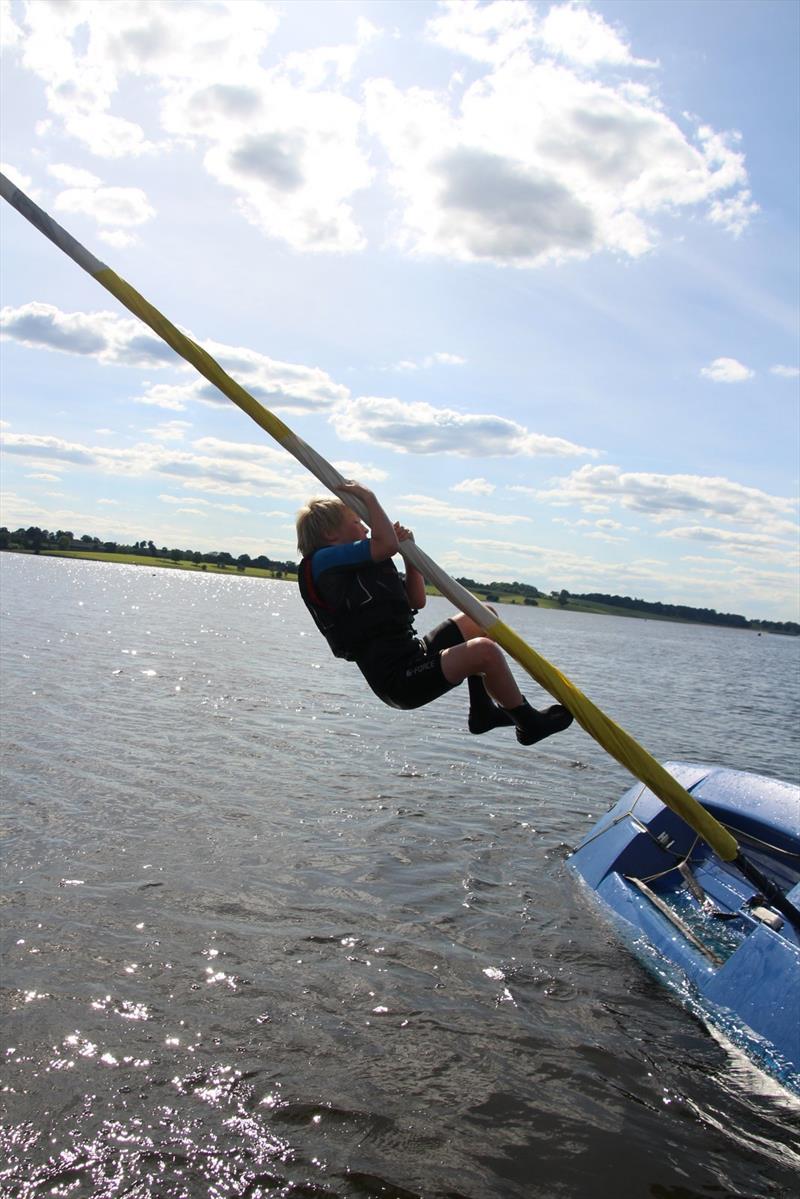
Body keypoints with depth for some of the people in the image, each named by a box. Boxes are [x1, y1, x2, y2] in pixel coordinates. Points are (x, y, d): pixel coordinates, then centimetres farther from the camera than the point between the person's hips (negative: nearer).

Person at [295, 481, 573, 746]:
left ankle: (482, 709, 14)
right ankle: (529, 723, -3)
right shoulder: (323, 560, -8)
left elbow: (417, 601, 21)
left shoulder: (357, 567, 22)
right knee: (484, 650, -26)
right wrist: (369, 498, -8)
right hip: (399, 679, -11)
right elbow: (388, 544, -23)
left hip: (412, 654, 11)